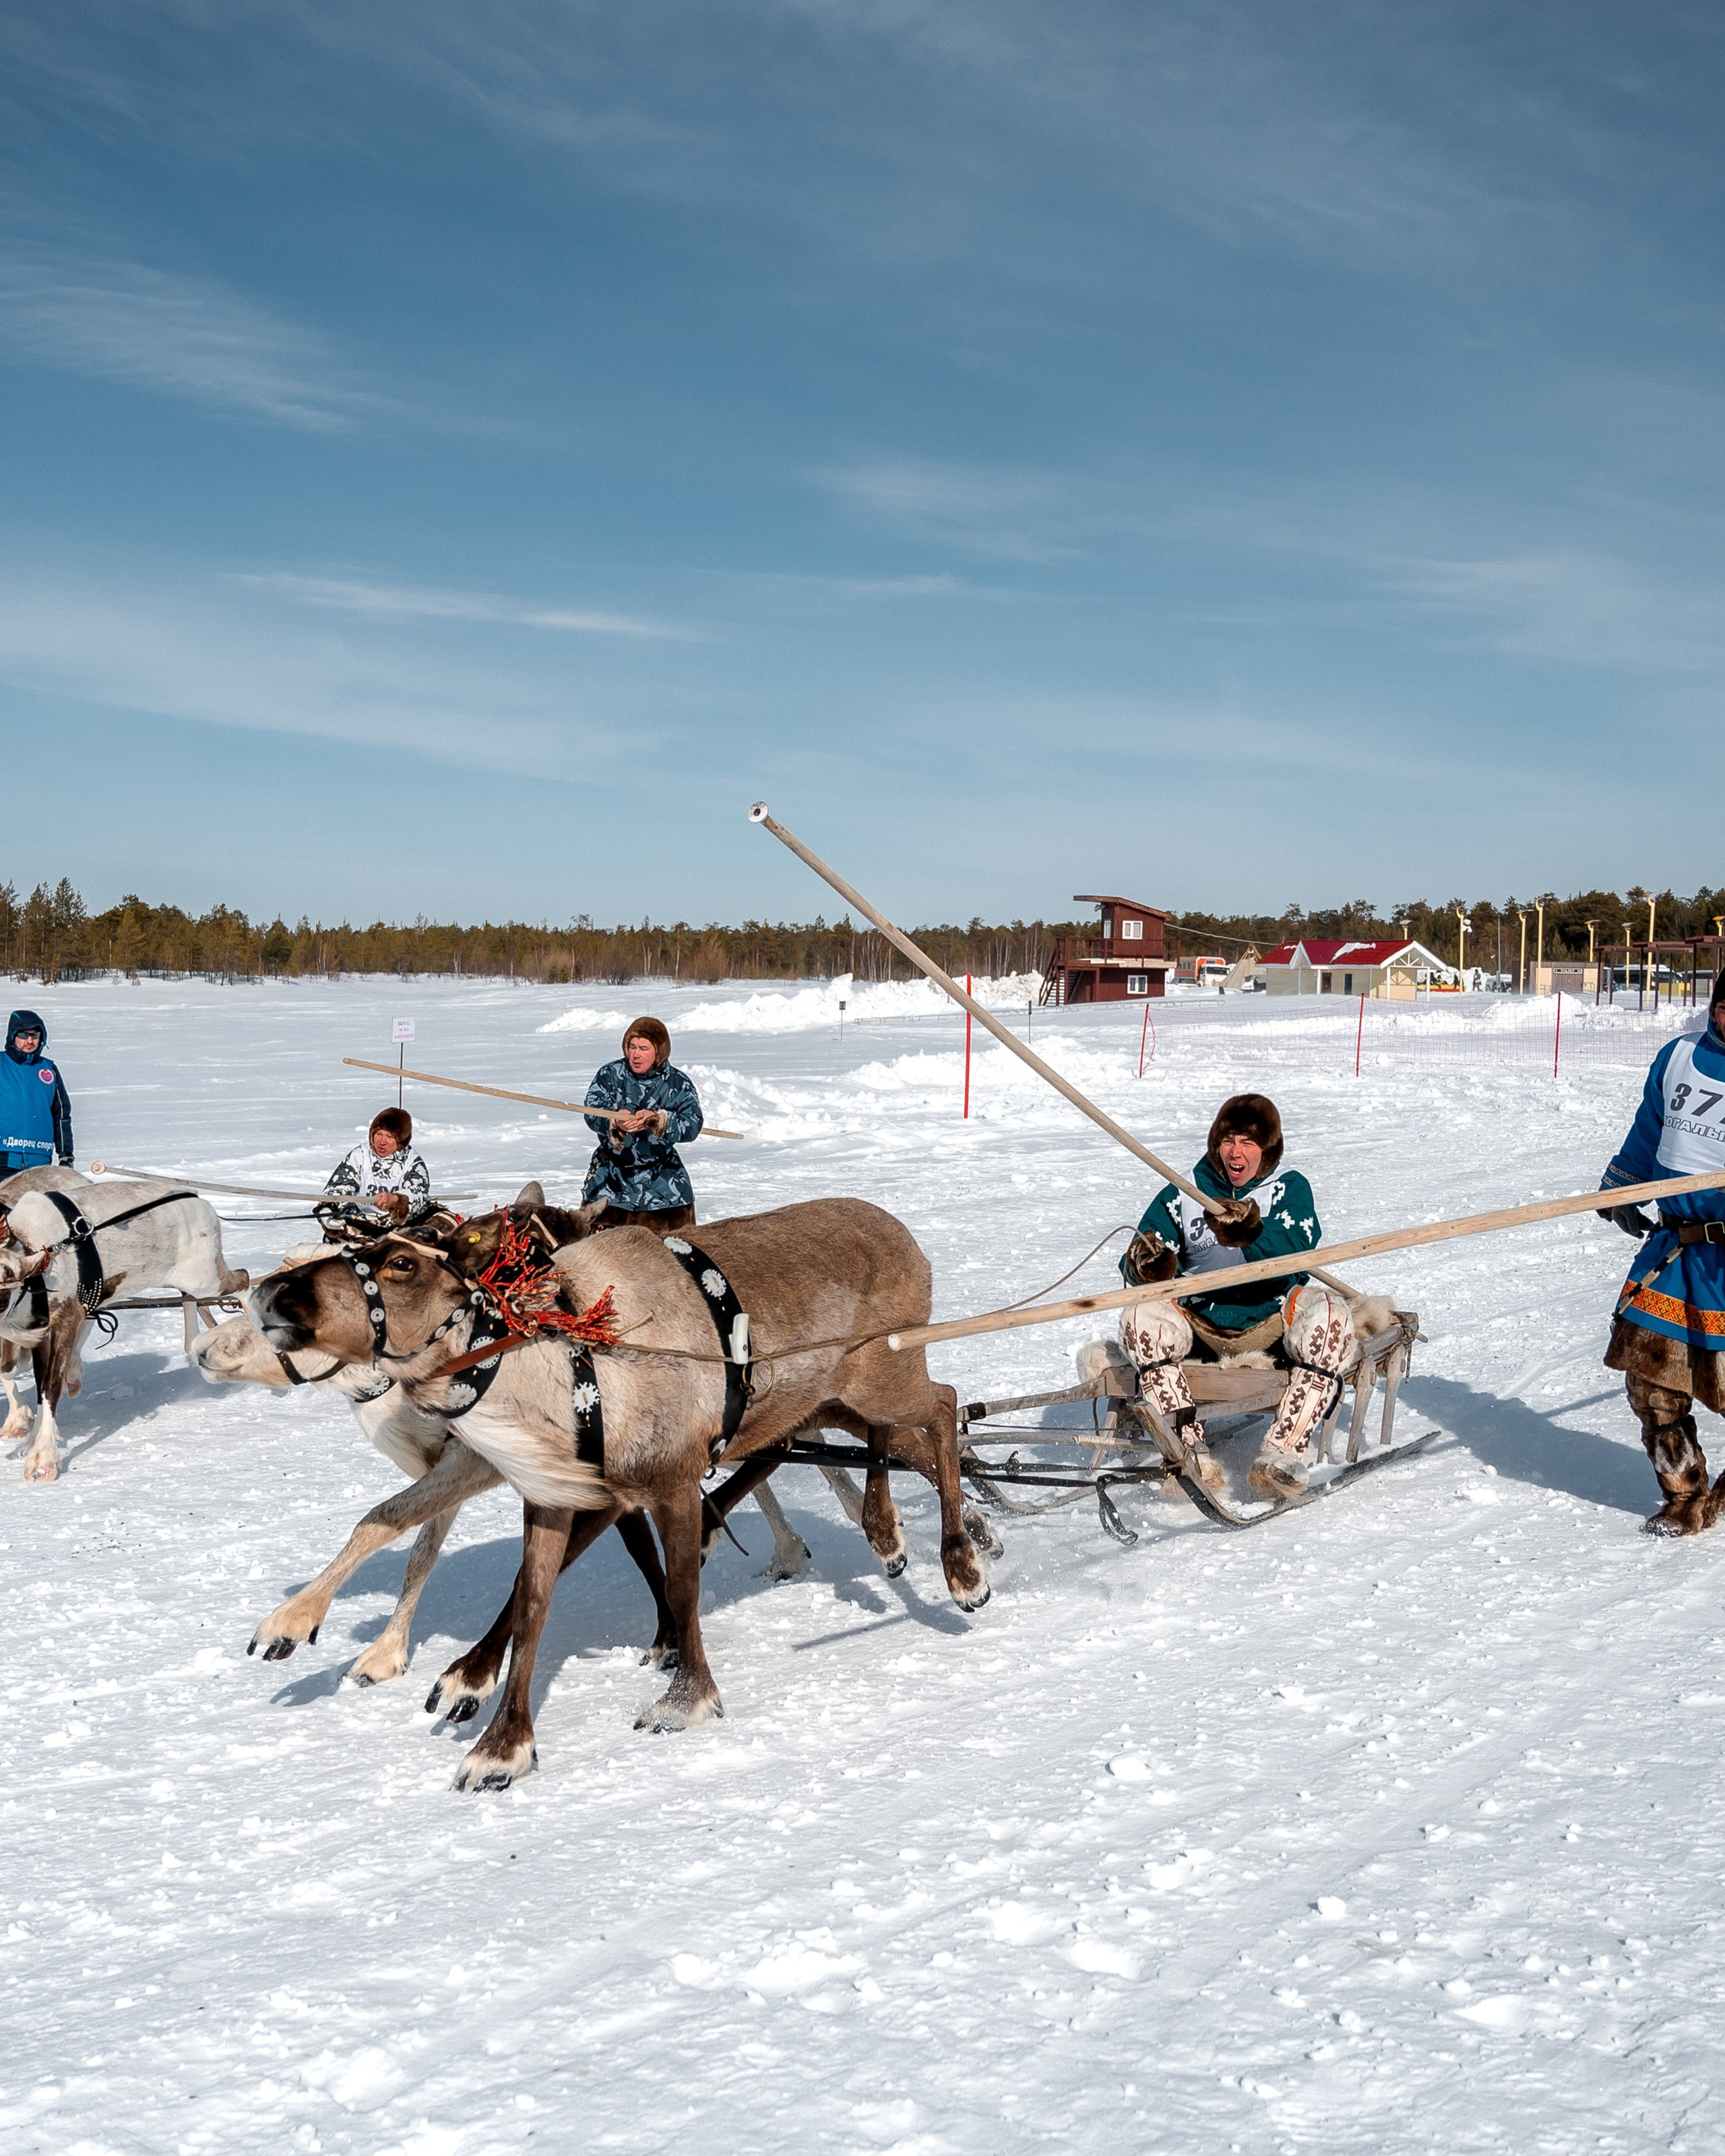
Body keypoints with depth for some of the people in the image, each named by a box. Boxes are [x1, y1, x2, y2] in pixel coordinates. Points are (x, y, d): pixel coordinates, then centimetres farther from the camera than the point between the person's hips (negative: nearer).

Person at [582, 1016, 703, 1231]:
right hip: (613, 1168, 0)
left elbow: (692, 1125, -15)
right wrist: (615, 1122, -37)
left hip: (661, 1171, 0)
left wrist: (658, 1120, -33)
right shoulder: (609, 1075, -2)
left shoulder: (678, 1083, -3)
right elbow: (593, 1112, -16)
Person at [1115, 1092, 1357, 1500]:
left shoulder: (1290, 1188, 4)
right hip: (1200, 1325, 1)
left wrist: (1250, 1233, -37)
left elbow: (1293, 1252, -16)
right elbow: (1137, 1268, 1)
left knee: (1329, 1317, -30)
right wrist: (1146, 1266, -25)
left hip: (1271, 1322, -1)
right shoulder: (1183, 1193, 7)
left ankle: (1283, 1453, -31)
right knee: (1141, 1316, -26)